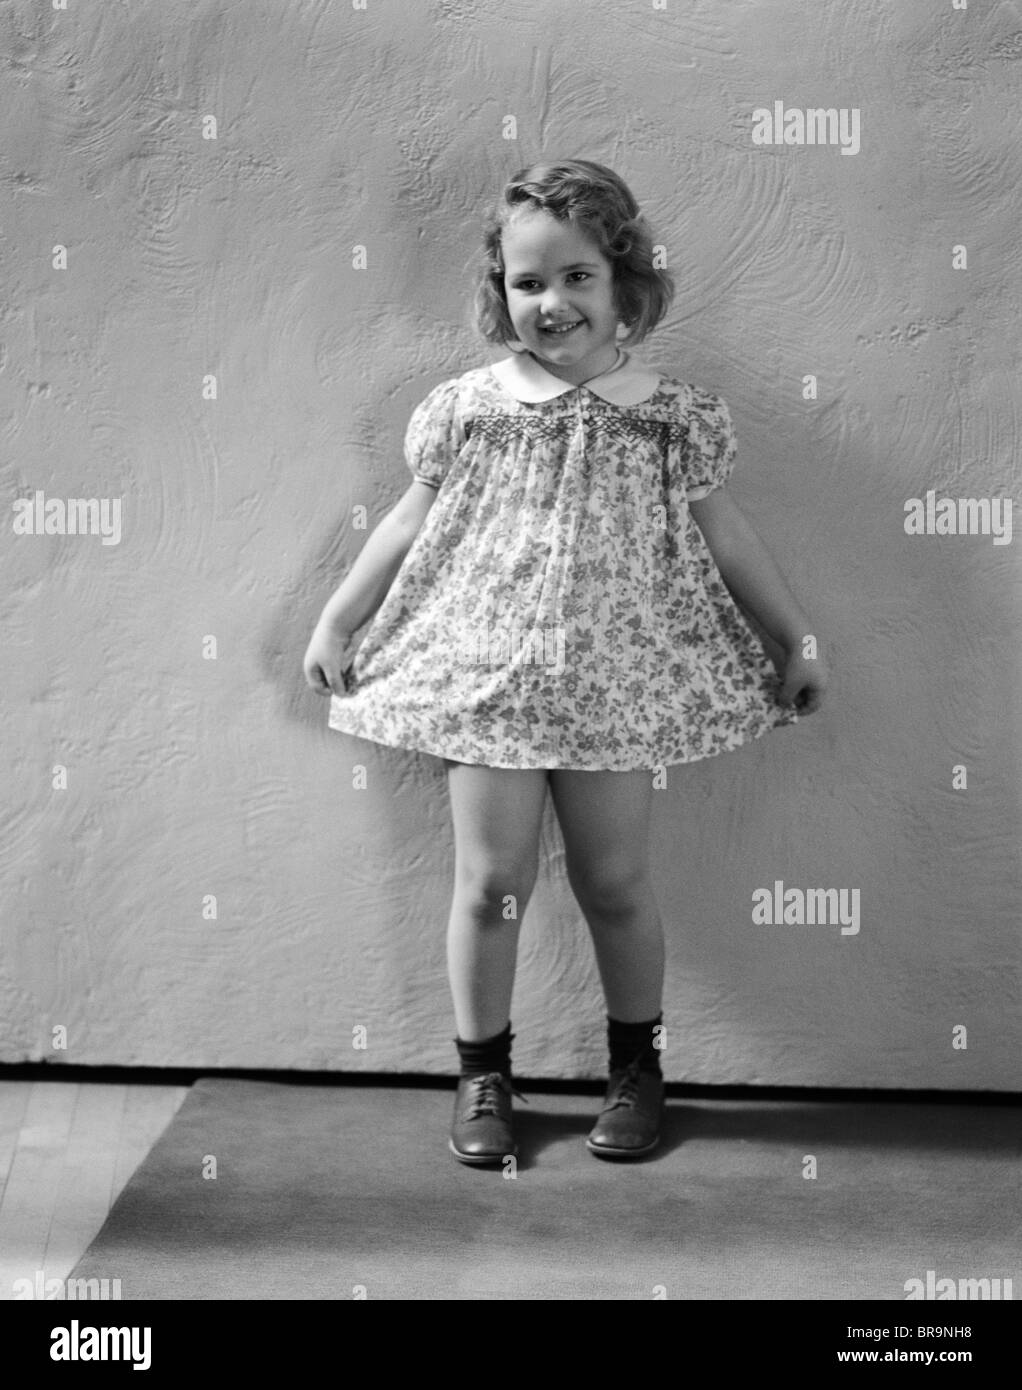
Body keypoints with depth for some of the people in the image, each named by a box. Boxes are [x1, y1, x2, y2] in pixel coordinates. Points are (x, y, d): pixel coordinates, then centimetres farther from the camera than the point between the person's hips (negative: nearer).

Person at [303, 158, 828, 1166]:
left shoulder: (672, 416, -1)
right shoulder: (466, 408, -1)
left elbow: (722, 536, 7)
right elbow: (411, 524, 8)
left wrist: (797, 638, 10)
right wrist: (335, 624, 10)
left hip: (614, 690, 0)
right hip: (486, 679, 0)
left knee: (615, 884, 10)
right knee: (489, 883, 4)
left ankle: (635, 1067, 31)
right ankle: (483, 1074, 23)